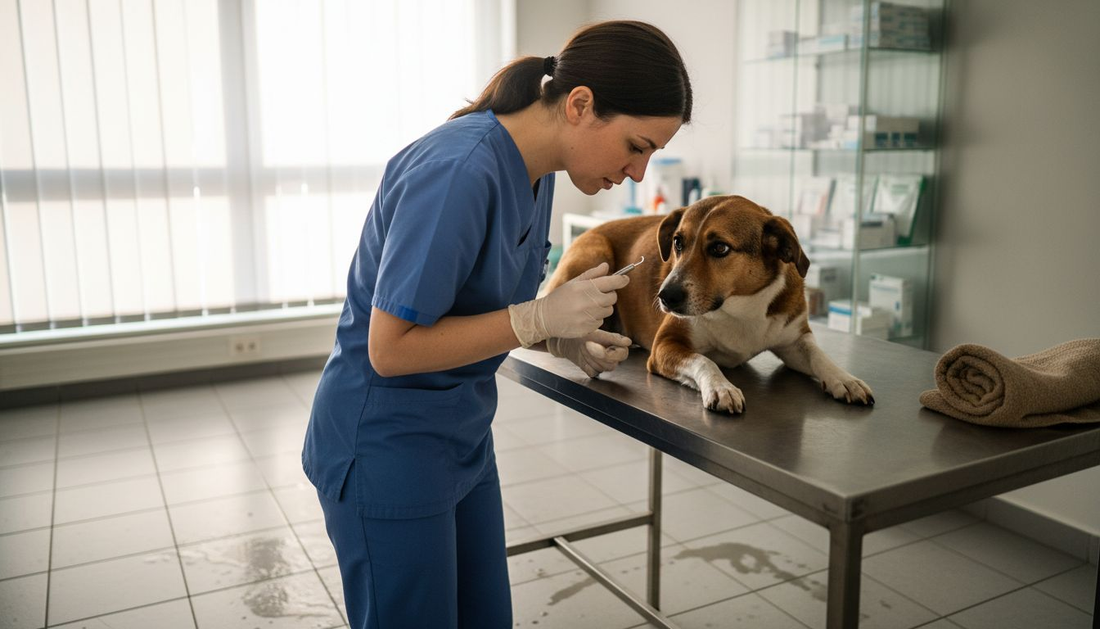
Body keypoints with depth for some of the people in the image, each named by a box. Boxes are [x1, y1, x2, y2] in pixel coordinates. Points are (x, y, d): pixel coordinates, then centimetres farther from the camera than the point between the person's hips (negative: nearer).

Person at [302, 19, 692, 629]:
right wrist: (540, 317, -24)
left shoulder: (537, 171, 1)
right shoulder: (461, 171, -27)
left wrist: (563, 338, -3)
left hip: (462, 437, 9)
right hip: (386, 446, -8)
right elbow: (390, 348, -25)